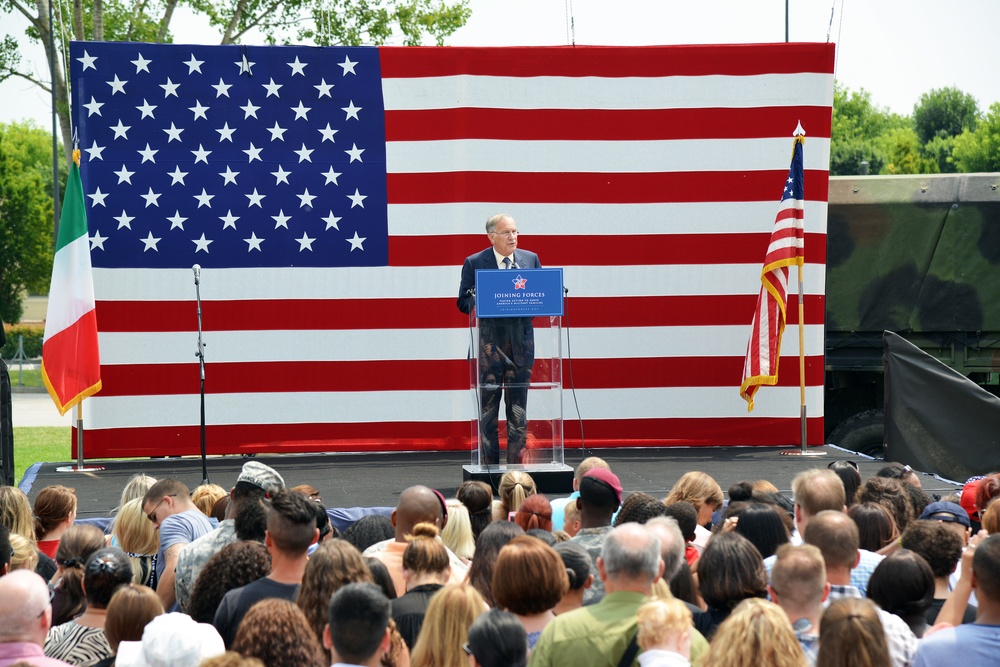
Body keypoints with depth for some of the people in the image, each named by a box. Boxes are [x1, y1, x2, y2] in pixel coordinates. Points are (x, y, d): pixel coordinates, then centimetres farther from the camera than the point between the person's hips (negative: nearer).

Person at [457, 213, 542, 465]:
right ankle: (488, 466, 7)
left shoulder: (531, 259, 9)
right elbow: (464, 302, 0)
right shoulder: (474, 263, 1)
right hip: (489, 343, -3)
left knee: (518, 410, 7)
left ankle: (517, 465, 13)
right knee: (487, 409, 1)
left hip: (521, 343, 3)